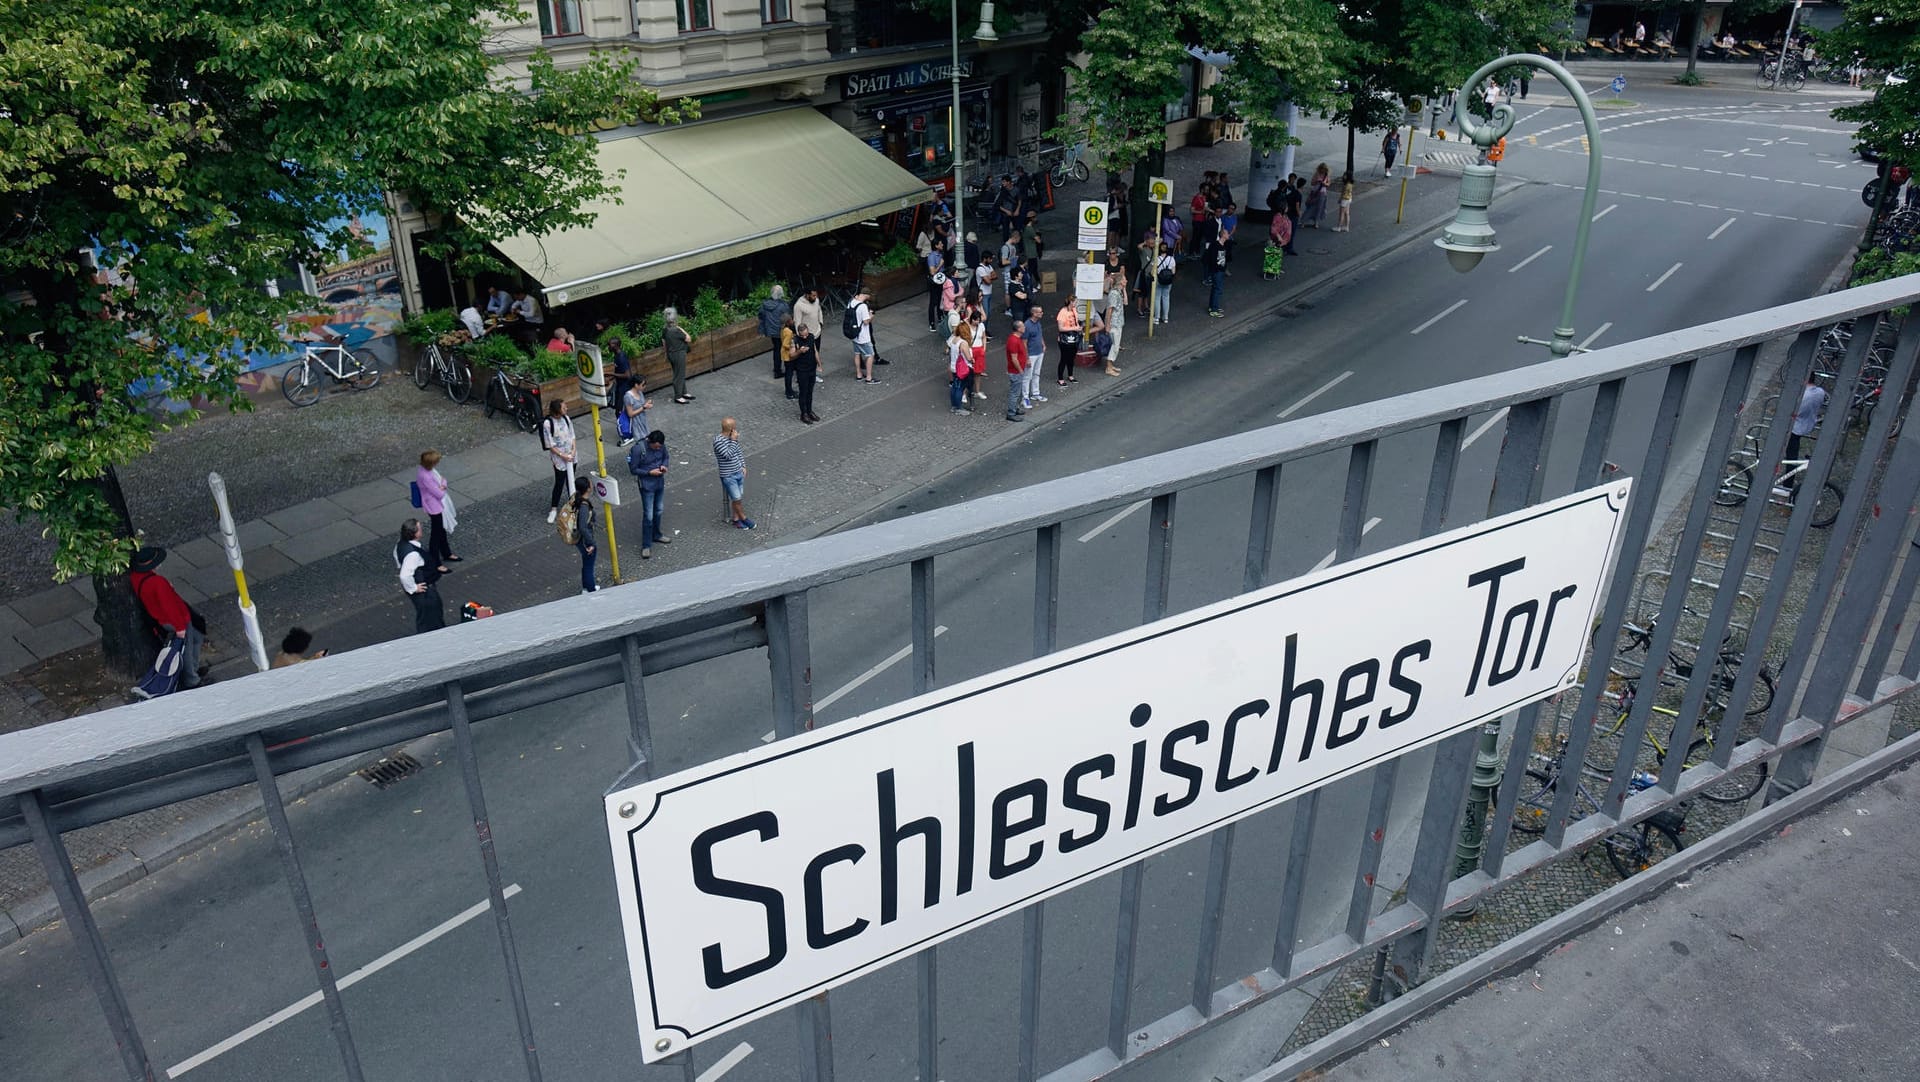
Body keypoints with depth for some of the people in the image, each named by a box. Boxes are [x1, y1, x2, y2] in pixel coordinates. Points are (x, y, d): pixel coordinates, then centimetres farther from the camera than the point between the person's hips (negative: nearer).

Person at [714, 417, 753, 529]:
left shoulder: (733, 438, 2)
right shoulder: (718, 441, -20)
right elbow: (728, 455, -27)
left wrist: (743, 466, 11)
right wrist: (733, 441, -24)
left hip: (739, 473, 7)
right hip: (728, 477, -7)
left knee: (738, 498, 13)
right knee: (737, 499, 1)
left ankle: (736, 519, 28)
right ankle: (743, 518, 20)